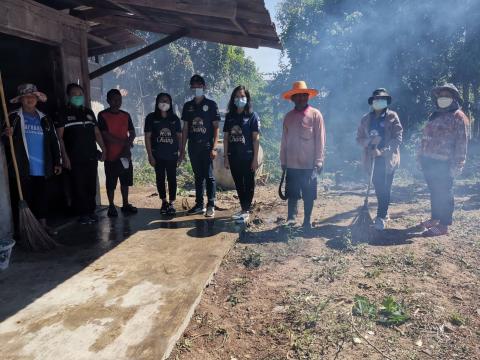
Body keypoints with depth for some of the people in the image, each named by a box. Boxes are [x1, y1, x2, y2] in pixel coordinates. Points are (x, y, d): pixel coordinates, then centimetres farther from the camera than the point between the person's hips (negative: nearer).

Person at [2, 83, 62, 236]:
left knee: (42, 197, 7)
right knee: (22, 198, 1)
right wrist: (7, 135, -21)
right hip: (22, 168, -3)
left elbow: (54, 141, 14)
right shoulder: (13, 117, 4)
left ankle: (43, 224, 17)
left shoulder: (45, 119, 13)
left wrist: (57, 162, 9)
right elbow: (5, 141, 3)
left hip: (42, 168, 3)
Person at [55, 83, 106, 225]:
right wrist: (65, 156, -10)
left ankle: (91, 211, 16)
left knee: (91, 185, 6)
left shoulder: (89, 112, 17)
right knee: (79, 186, -2)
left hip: (91, 156, 4)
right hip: (75, 158, -4)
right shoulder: (64, 114, 2)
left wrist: (103, 149, 8)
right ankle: (83, 213, 6)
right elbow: (60, 137, -2)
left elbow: (97, 132, 19)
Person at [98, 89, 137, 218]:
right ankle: (111, 207, 13)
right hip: (111, 156, -4)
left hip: (126, 155, 4)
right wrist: (123, 142, -12)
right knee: (111, 183, 3)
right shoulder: (103, 115, -4)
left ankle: (125, 204, 21)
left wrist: (127, 147, -8)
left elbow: (132, 133, 7)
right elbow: (105, 135, -12)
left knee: (125, 181, 10)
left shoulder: (126, 115, 11)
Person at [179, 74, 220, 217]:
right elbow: (185, 128, 12)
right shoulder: (188, 106, 11)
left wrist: (214, 147, -11)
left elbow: (216, 127, -2)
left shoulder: (211, 104, 0)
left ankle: (211, 206, 4)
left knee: (209, 176, -2)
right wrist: (182, 149, 7)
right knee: (198, 176, 10)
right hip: (193, 147, 4)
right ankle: (199, 205, 17)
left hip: (207, 147, -4)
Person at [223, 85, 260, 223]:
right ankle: (244, 209, 22)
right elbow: (226, 137, 9)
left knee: (248, 184, 2)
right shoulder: (229, 116, 9)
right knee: (238, 184, 10)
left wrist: (255, 158, -10)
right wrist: (226, 157, 4)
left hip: (248, 156, -4)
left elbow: (256, 138, -5)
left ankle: (246, 210, 9)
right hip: (233, 156, 4)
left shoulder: (252, 116, -2)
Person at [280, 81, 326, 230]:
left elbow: (320, 140, -5)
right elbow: (284, 140, 10)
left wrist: (318, 162, -9)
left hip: (309, 164, -2)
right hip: (292, 164, 3)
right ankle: (291, 218, 14)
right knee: (292, 194, 5)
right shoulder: (289, 116, 9)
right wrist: (283, 161, 8)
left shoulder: (315, 114, -2)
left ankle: (307, 222, 17)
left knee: (309, 195, 6)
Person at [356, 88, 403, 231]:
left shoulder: (392, 117, -1)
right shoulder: (366, 119, 9)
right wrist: (370, 141, -13)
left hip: (388, 158, -3)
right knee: (378, 188, 10)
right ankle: (384, 213, 27)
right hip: (372, 159, 3)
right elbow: (359, 138, 8)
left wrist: (382, 151, -17)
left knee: (385, 189, -4)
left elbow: (398, 138, -7)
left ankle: (381, 217, 0)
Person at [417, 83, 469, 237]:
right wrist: (421, 155, 17)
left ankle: (443, 225, 4)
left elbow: (461, 142, -12)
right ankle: (435, 218, 30)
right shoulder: (435, 115, 18)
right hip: (428, 161, 8)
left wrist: (457, 165, -18)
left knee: (444, 193, -2)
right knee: (434, 192, 17)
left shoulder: (458, 117, -6)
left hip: (443, 163, -8)